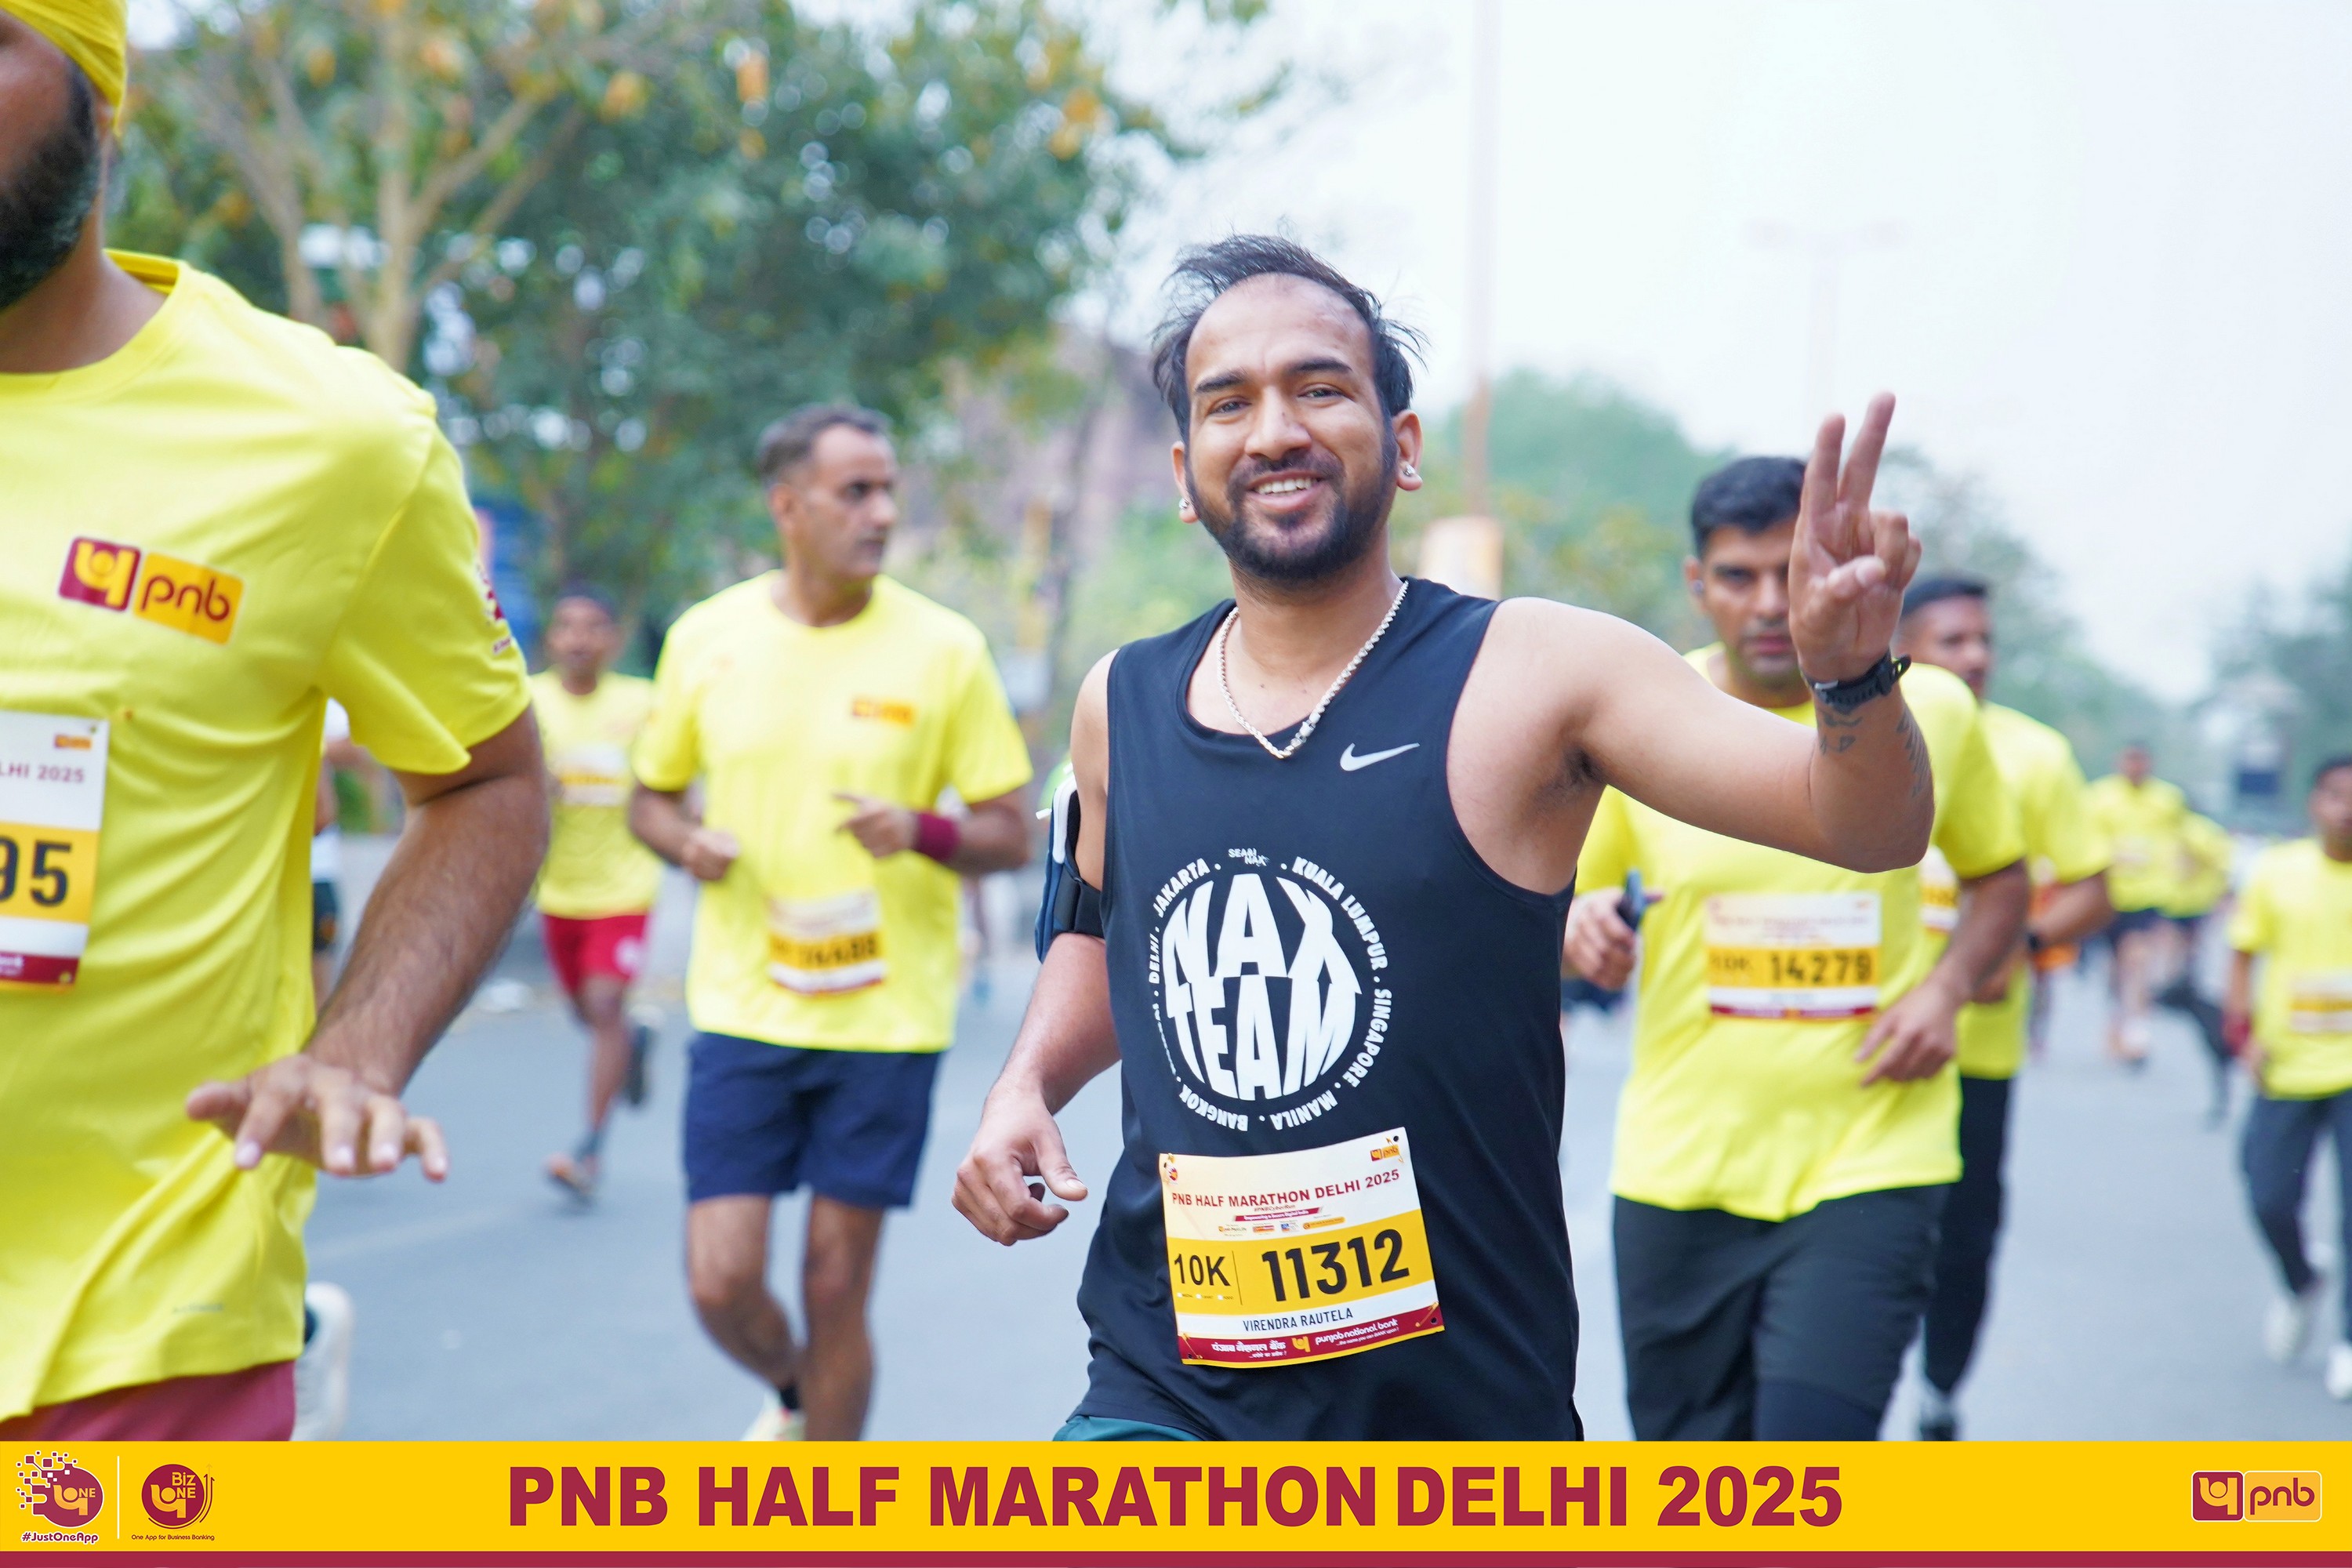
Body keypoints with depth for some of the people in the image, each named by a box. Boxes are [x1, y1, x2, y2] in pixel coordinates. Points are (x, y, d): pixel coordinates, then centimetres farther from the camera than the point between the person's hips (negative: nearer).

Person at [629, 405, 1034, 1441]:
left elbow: (1011, 836, 0)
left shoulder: (944, 649, -4)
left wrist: (924, 834, -21)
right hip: (744, 1006, 1)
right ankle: (793, 1396, 33)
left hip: (886, 1014, -1)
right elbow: (650, 798, 14)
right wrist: (687, 842, -9)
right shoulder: (707, 638, 2)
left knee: (836, 1287, 3)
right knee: (721, 1282, -2)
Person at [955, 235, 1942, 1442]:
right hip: (1163, 1389, 2)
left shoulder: (1533, 674, -9)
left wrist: (1851, 674, -33)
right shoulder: (1122, 705, 4)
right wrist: (1026, 1087, 7)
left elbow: (1870, 830, -14)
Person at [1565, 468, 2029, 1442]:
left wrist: (1948, 988, -4)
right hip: (1680, 1170, 2)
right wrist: (1579, 923, -15)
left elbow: (1999, 875, 15)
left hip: (1869, 1166, -1)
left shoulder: (1929, 712, 0)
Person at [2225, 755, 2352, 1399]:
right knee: (2270, 1200, 3)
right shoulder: (2276, 871, 0)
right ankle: (2299, 1288, 33)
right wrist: (2245, 1031, -5)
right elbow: (2243, 957, 7)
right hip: (2286, 1067, 1)